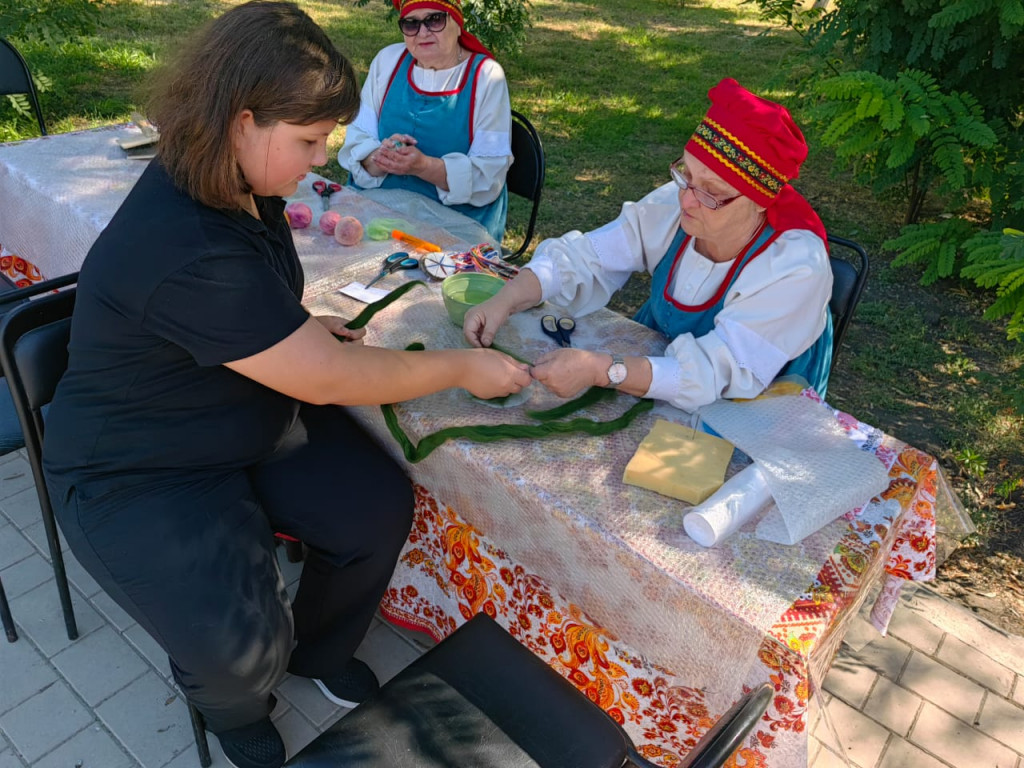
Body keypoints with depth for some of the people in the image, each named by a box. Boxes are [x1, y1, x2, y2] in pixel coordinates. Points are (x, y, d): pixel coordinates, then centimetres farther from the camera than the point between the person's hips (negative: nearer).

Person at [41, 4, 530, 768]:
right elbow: (327, 380, -30)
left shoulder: (239, 188, -5)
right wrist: (461, 368, -19)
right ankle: (235, 706, 18)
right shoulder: (184, 249, -35)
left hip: (253, 418, 8)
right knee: (240, 645, -22)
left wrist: (299, 331, -2)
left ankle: (319, 649, 23)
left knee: (380, 506, -6)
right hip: (138, 473, -8)